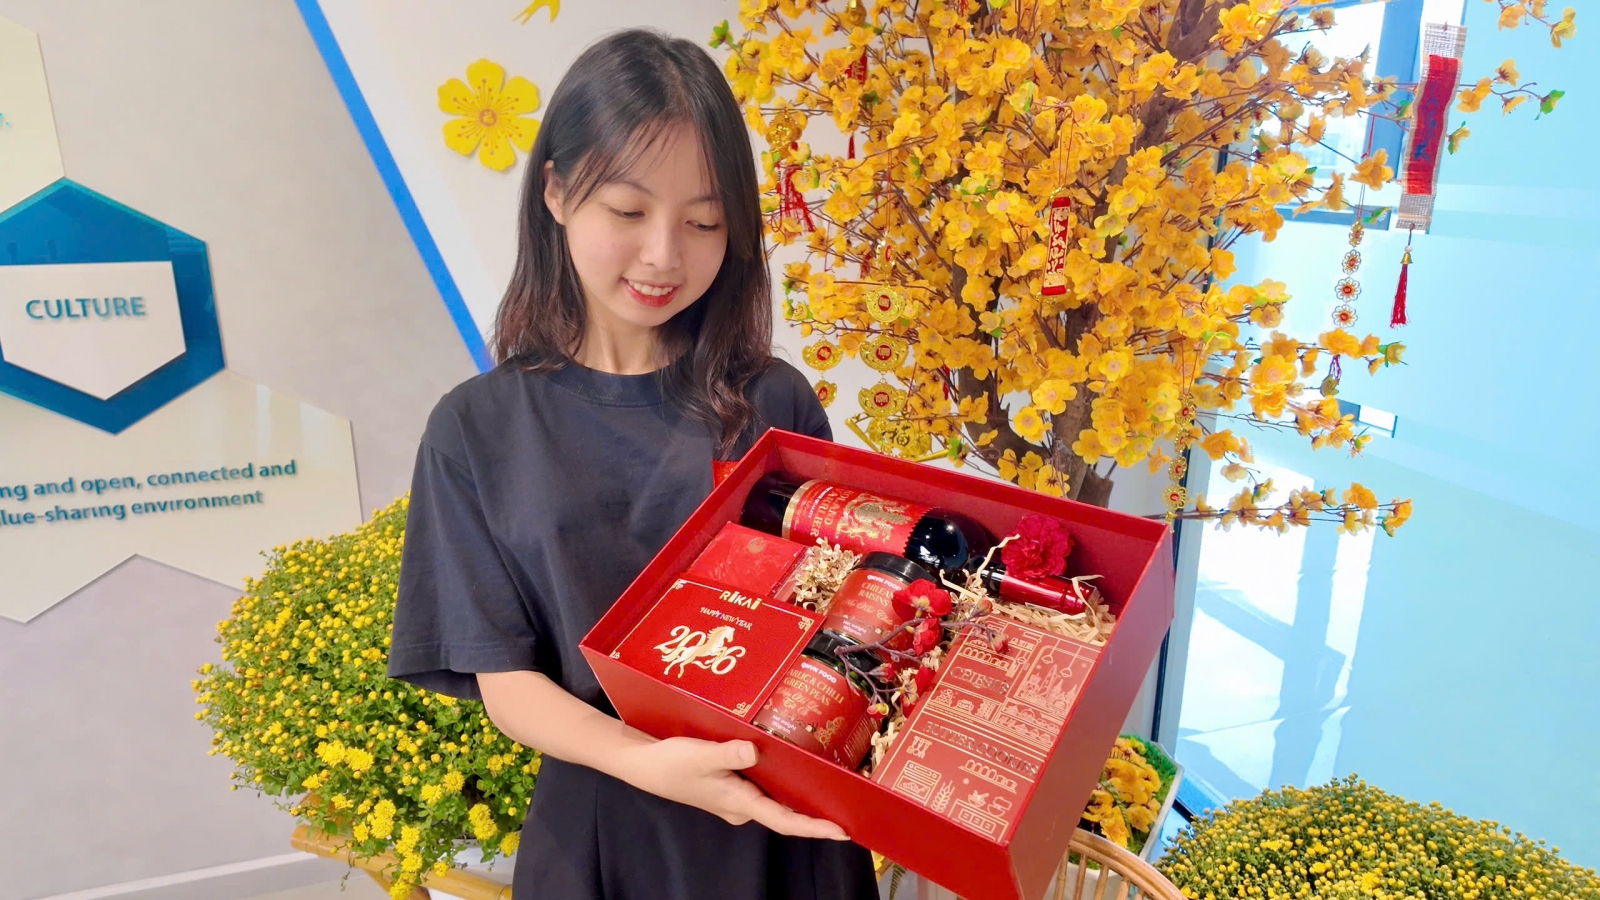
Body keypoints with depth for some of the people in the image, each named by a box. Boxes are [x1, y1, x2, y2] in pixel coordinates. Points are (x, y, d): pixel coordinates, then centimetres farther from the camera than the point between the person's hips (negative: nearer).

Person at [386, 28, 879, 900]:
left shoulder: (774, 404, -6)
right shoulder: (477, 431, -6)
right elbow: (504, 680, -7)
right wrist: (648, 762, -24)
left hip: (783, 824, 1)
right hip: (601, 825, 0)